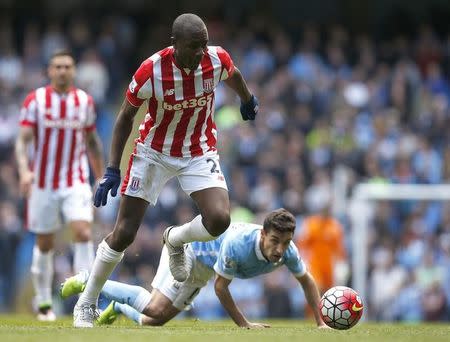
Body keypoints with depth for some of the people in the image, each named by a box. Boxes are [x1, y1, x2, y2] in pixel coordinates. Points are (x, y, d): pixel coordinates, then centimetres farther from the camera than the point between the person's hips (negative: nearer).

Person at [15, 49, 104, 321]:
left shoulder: (85, 101, 4)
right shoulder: (35, 100, -4)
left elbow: (92, 141, 15)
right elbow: (23, 140, -9)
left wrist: (101, 178, 16)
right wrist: (24, 170, -25)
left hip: (76, 181, 1)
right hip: (43, 183, -1)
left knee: (83, 233, -17)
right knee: (44, 244, 6)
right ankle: (44, 303, 20)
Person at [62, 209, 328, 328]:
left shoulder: (287, 252, -23)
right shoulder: (238, 244, -41)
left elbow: (307, 281, -3)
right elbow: (221, 287, -28)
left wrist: (320, 323, -8)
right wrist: (244, 324, -24)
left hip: (203, 268, 7)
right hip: (186, 247, -7)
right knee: (155, 310, -20)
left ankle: (119, 307, 31)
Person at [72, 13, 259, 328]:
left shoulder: (217, 58, -18)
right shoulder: (151, 71, -26)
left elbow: (234, 76, 8)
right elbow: (126, 117, -11)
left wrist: (248, 101, 29)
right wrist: (113, 169, -13)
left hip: (199, 153, 2)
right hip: (155, 153, -2)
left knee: (219, 220, -22)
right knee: (123, 234, -2)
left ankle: (175, 240, 13)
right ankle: (86, 305, 16)